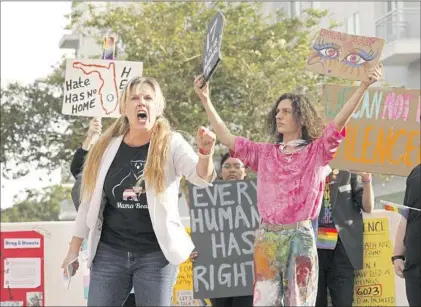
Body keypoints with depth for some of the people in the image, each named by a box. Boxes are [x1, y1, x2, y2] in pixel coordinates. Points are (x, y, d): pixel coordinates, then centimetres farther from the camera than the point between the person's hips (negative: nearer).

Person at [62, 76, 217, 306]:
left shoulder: (171, 144, -2)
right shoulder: (106, 148, 5)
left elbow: (202, 177, -17)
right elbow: (89, 203, 11)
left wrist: (205, 152, -39)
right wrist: (73, 250, 10)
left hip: (155, 253, -2)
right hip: (109, 252, 2)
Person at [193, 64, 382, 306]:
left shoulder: (316, 152, 3)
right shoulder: (265, 154, 13)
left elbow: (340, 122, -9)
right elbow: (227, 139, 11)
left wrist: (363, 87, -23)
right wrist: (206, 100, 8)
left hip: (300, 236, -3)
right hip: (267, 237, 3)